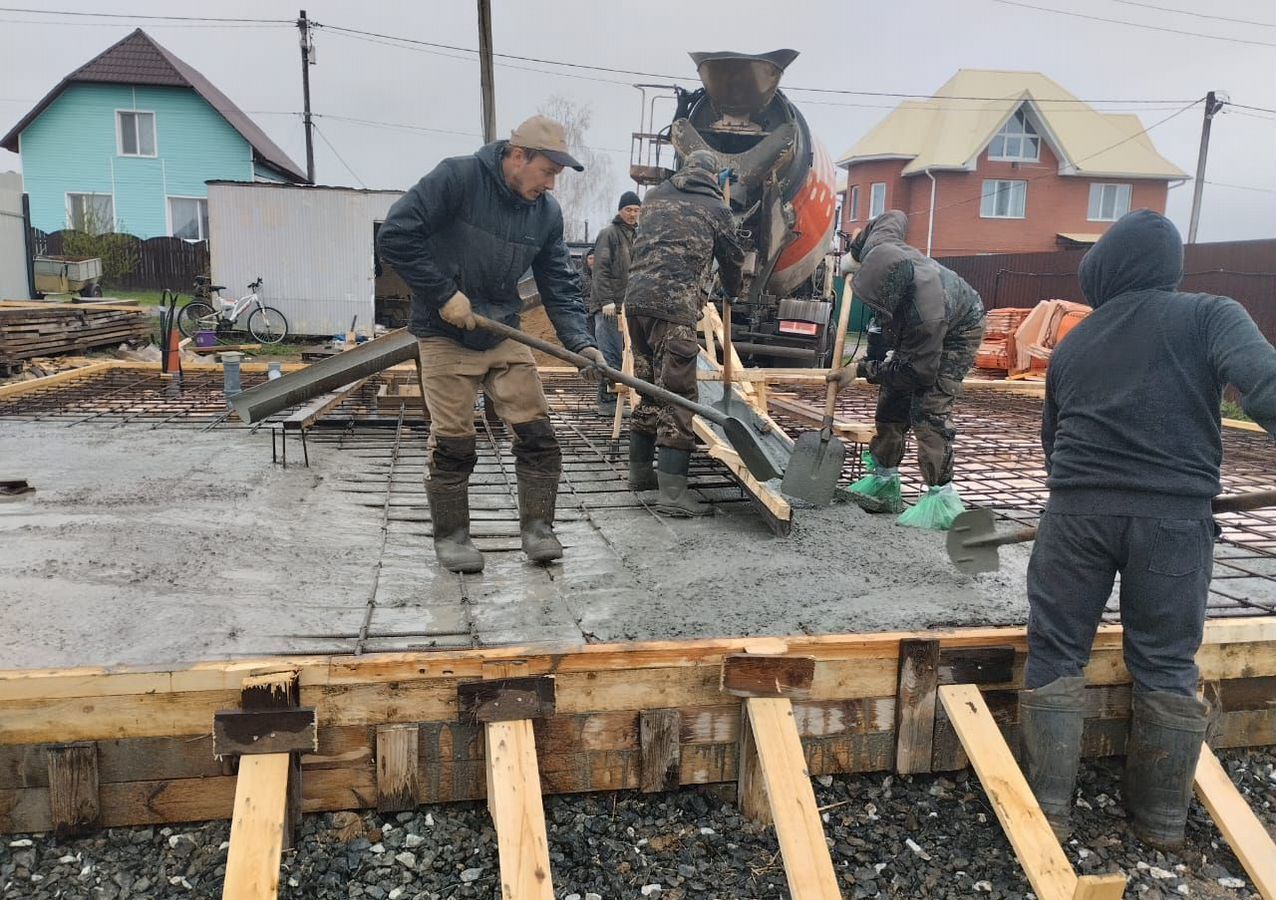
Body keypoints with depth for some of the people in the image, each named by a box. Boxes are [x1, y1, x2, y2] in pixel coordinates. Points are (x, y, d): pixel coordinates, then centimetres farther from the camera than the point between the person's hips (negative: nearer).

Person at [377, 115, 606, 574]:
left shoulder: (547, 213, 1)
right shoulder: (456, 177, -15)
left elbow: (559, 287, 3)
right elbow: (395, 235, -18)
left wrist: (580, 342, -11)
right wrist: (443, 294, -18)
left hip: (506, 336, 5)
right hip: (445, 337, -5)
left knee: (537, 432, -1)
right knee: (452, 444, 0)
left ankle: (537, 527, 14)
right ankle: (451, 535, 18)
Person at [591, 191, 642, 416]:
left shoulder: (636, 235, 20)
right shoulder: (609, 233, -5)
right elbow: (601, 269, -13)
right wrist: (606, 300, -20)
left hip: (627, 305, 8)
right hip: (609, 306, -8)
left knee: (618, 354, 9)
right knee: (611, 355, -8)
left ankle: (612, 399, 15)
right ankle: (607, 401, -4)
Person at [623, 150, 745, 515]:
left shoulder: (655, 196, 20)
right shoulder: (716, 208, 9)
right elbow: (731, 258, 21)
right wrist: (731, 290, 40)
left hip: (636, 297, 6)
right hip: (674, 304, -6)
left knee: (649, 387, 17)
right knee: (678, 393, -6)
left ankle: (639, 471, 26)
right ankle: (672, 491, -11)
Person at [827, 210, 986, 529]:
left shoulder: (924, 313, -46)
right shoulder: (877, 250, -29)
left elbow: (917, 371, -32)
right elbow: (895, 217, -3)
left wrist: (861, 370, -27)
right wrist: (854, 253, 8)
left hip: (956, 332, -8)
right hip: (914, 332, 9)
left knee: (928, 409, -20)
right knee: (892, 398, 7)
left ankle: (941, 498, -17)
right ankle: (883, 482, 16)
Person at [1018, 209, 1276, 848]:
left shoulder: (1070, 345, 14)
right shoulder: (1209, 315, 3)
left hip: (1076, 509, 2)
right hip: (1175, 515, -1)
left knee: (1055, 653, 10)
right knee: (1166, 666, 12)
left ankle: (1048, 806, 11)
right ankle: (1161, 816, 23)